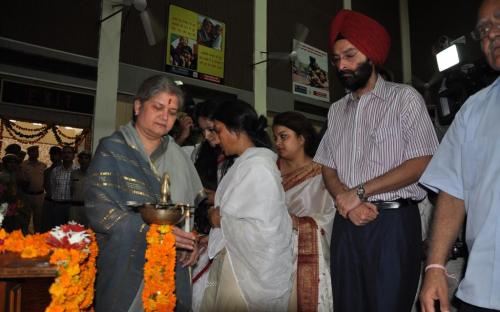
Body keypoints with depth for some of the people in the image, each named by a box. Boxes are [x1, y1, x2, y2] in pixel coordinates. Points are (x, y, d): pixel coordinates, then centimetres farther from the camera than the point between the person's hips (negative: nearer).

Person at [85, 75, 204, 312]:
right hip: (124, 270, -4)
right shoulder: (112, 149, -4)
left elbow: (193, 205, 15)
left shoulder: (177, 156, 11)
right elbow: (98, 209, -14)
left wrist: (192, 241, -3)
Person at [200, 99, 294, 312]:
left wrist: (222, 219, -11)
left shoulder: (258, 166, -18)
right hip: (233, 259, 8)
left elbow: (263, 229, -23)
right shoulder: (245, 163, 10)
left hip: (250, 270, -8)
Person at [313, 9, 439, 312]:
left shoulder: (405, 97, 0)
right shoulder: (337, 110, 14)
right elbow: (328, 169, 10)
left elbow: (422, 163, -10)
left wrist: (358, 192, -13)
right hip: (347, 223, 5)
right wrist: (347, 202, -10)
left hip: (394, 222, -4)